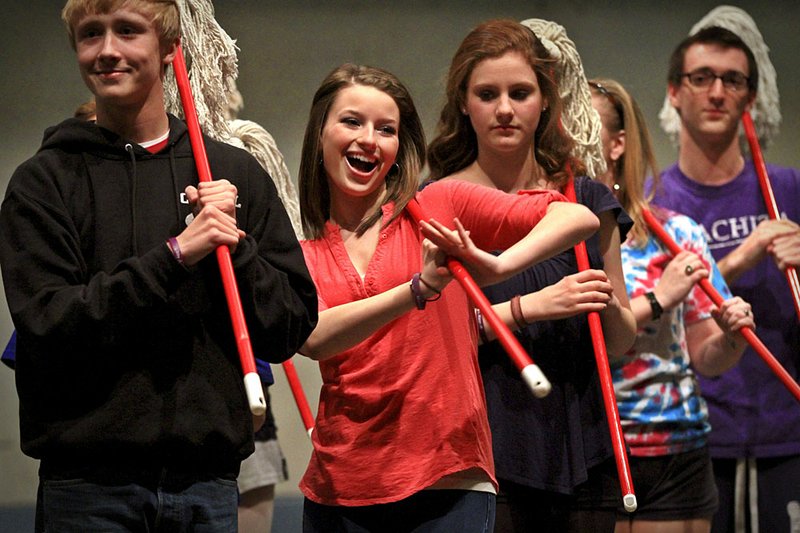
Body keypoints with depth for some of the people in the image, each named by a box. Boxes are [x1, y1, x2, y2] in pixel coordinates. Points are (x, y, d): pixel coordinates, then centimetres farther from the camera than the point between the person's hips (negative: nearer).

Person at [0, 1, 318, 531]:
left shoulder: (236, 172, 8)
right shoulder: (44, 181, 1)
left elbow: (291, 330, 7)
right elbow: (46, 330, -10)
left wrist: (234, 247, -8)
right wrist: (173, 255, -16)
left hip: (209, 482, 2)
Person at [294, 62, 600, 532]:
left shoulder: (439, 208, 2)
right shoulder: (302, 248, 8)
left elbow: (580, 218, -6)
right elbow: (313, 338, -13)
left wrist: (499, 265, -22)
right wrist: (420, 288, -23)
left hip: (449, 484, -2)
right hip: (340, 489, 2)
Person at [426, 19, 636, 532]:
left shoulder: (586, 200, 10)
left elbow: (622, 342, 14)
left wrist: (609, 310, -8)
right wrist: (531, 307, -19)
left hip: (581, 456, 4)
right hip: (481, 451, -3)